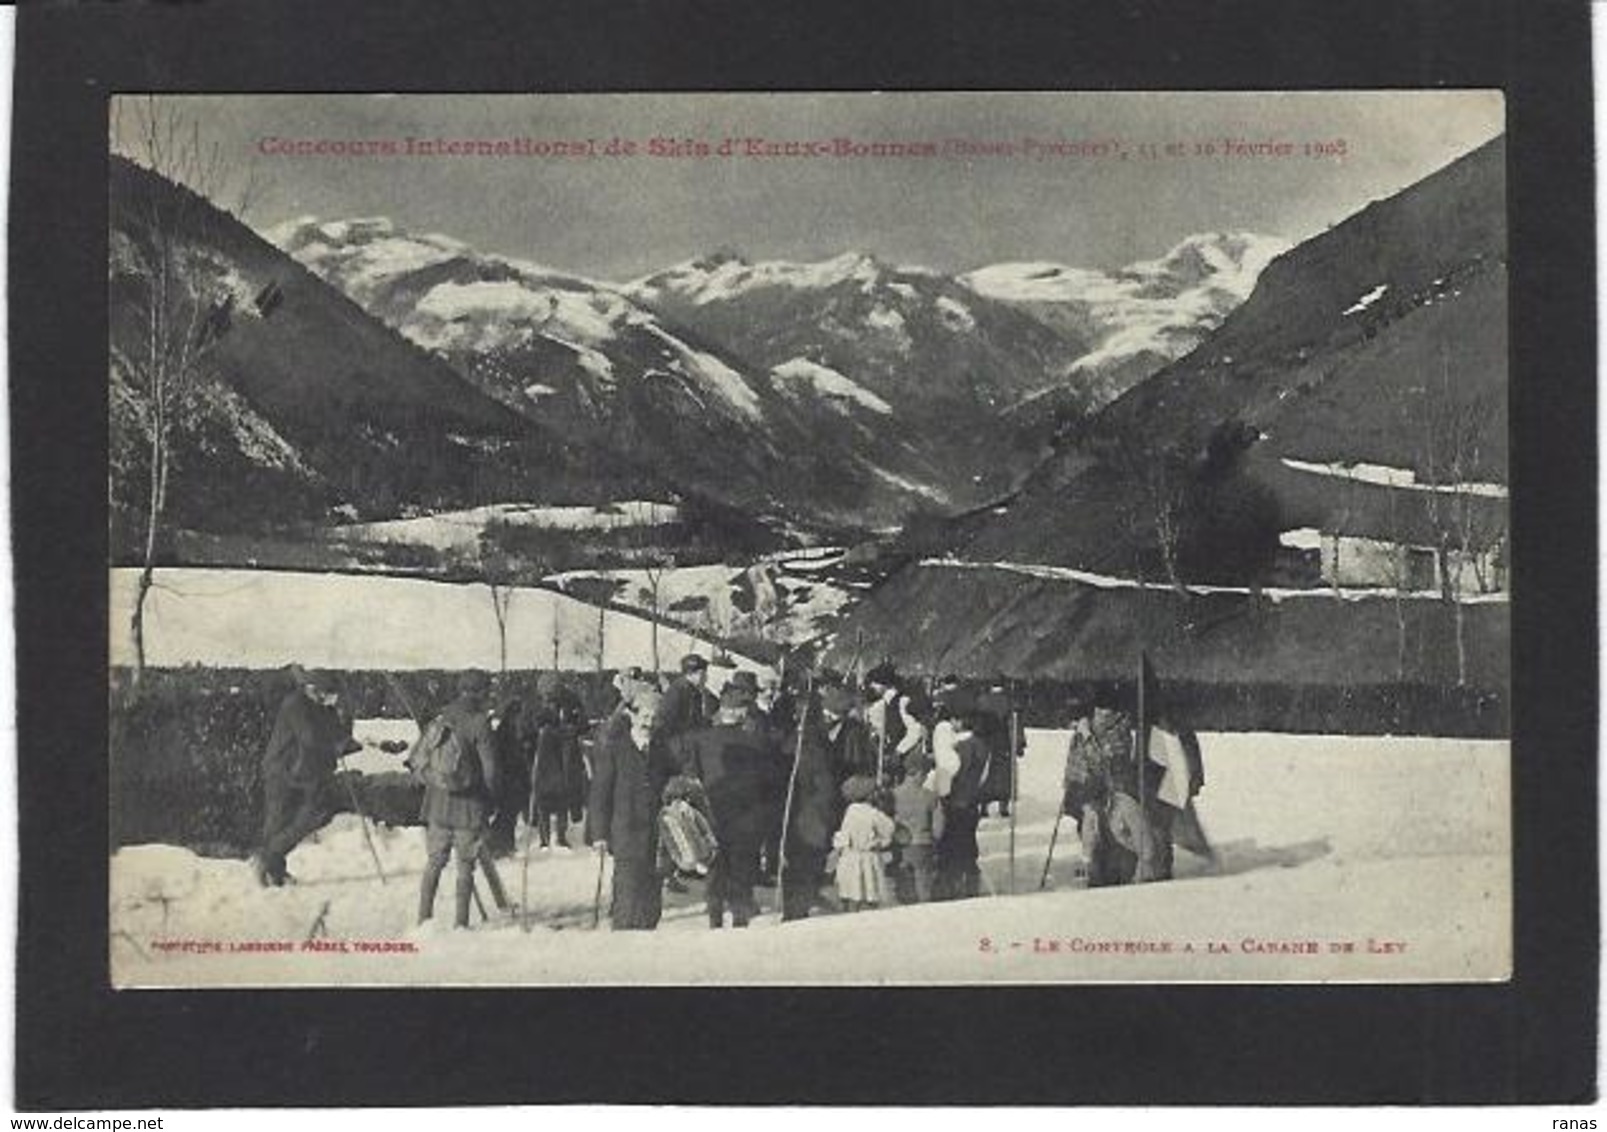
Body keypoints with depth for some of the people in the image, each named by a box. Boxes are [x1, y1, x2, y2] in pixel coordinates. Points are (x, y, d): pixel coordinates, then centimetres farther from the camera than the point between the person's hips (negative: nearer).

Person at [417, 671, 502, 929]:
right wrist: (492, 799, 2)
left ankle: (424, 918, 12)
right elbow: (490, 768, -11)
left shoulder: (440, 719, 4)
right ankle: (460, 922, 3)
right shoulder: (478, 722, -12)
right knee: (465, 866, 3)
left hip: (438, 803, 5)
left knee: (434, 863, 13)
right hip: (469, 805, -5)